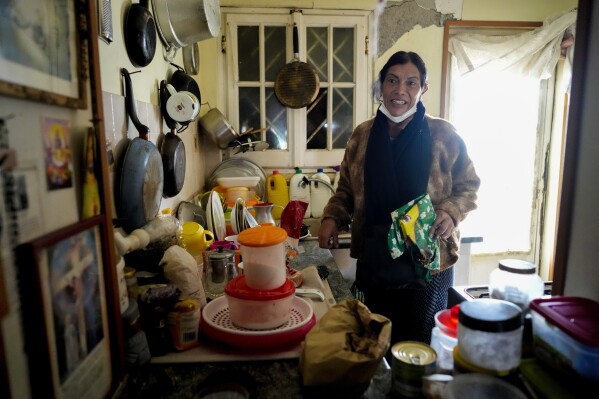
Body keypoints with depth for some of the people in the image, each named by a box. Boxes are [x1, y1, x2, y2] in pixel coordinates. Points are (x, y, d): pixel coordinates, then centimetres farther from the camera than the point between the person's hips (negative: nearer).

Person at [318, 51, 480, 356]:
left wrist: (451, 212, -18)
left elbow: (469, 186, 2)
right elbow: (347, 190, 10)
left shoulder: (443, 135, -7)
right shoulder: (362, 135, 2)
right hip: (374, 264, 3)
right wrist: (331, 218, -8)